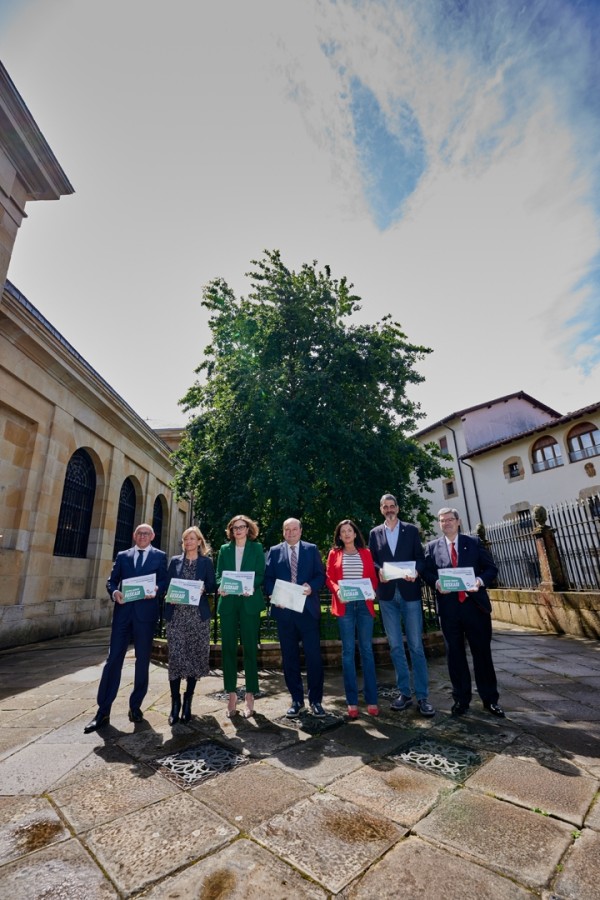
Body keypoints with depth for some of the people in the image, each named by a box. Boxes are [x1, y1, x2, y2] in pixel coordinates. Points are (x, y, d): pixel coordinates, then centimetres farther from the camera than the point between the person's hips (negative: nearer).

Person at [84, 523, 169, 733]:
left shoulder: (159, 556, 6)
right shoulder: (123, 555, 13)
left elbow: (164, 581, -2)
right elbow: (111, 580, 8)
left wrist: (156, 591, -22)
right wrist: (114, 592, -13)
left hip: (146, 613, -1)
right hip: (123, 611, 1)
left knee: (142, 661, 9)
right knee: (113, 659, 1)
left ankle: (135, 706, 25)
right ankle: (103, 711, 12)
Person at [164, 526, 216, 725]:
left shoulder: (206, 562, 7)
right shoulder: (175, 561, 12)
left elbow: (213, 587, 5)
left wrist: (203, 589, -15)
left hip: (198, 615, -1)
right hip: (176, 615, 1)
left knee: (195, 657, 4)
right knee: (175, 658, -1)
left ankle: (187, 702, 20)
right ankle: (175, 703, 12)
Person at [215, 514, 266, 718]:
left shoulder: (257, 548, 5)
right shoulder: (224, 549, 12)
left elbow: (261, 575, 0)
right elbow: (218, 575, 9)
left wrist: (250, 587, -18)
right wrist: (221, 587, -12)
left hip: (249, 602, -2)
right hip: (228, 603, 3)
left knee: (249, 648, 3)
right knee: (228, 648, 5)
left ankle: (250, 696, 13)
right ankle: (231, 695, 18)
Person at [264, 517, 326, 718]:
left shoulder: (312, 549, 6)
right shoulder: (274, 551, 8)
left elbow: (321, 575, 2)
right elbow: (268, 578, 4)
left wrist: (311, 587, -16)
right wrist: (274, 595, -12)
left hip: (307, 609, -1)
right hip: (284, 609, 1)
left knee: (313, 654, 1)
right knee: (289, 656, 10)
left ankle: (316, 700, 17)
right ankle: (296, 700, 24)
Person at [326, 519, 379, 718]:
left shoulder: (366, 553, 10)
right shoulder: (334, 553, 8)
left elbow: (373, 578, 9)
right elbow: (328, 577, 4)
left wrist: (371, 590, -10)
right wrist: (337, 590, -14)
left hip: (364, 604, 1)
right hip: (344, 605, -1)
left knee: (367, 650, 5)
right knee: (348, 651, 4)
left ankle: (371, 700, 13)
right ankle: (352, 701, 12)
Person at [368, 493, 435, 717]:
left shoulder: (411, 530, 6)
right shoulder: (375, 533, 9)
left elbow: (420, 557, 3)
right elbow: (371, 560, 6)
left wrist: (416, 571, -16)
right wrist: (379, 571, -13)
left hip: (410, 592, -1)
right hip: (387, 594, 2)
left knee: (416, 645, 2)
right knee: (395, 646, 8)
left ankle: (422, 696, 12)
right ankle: (404, 692, 20)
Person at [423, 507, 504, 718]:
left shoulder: (474, 542, 5)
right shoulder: (432, 547, 6)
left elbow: (491, 568, 3)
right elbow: (426, 572, 5)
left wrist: (481, 580, -16)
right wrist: (436, 583, -14)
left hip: (474, 604, 0)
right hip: (448, 607, 1)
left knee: (482, 652, 9)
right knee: (455, 654, 10)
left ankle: (490, 699, 26)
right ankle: (461, 699, 25)